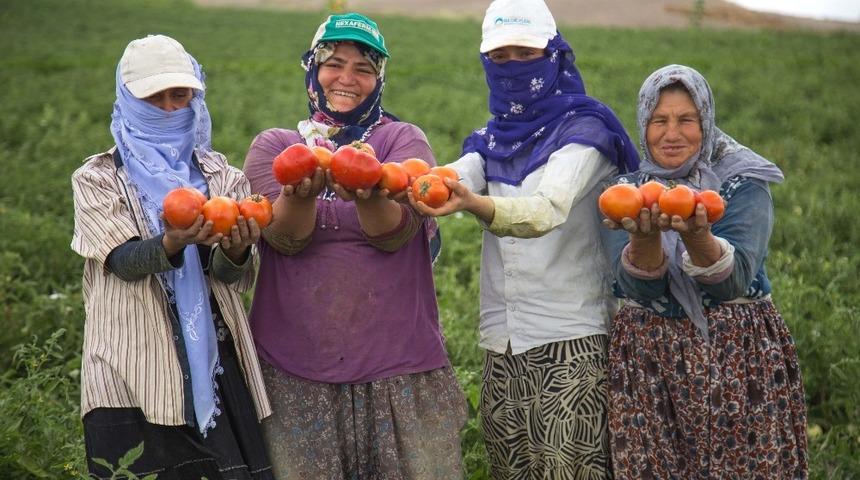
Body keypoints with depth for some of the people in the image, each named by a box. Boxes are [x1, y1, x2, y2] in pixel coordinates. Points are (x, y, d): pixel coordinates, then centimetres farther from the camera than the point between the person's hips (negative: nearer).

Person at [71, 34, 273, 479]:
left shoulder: (221, 175, 9)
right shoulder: (97, 179, 4)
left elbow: (230, 275, -2)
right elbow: (123, 260, -12)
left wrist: (236, 250, -25)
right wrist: (172, 244, -33)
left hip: (216, 358, 2)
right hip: (136, 368, -2)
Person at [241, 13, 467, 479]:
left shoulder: (404, 140, 5)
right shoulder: (273, 146, 8)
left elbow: (395, 233, -12)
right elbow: (284, 238, -9)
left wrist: (370, 198, -34)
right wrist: (300, 197, -31)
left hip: (397, 363, 0)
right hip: (296, 369, 1)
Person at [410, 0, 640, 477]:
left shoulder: (584, 127, -5)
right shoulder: (489, 142, 14)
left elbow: (548, 209, -24)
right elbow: (452, 178, -8)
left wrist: (474, 204, -43)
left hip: (572, 345, -6)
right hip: (502, 347, 6)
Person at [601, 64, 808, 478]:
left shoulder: (742, 183, -3)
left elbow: (734, 281, -17)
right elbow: (637, 287, -11)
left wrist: (696, 236, -36)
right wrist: (644, 238, -30)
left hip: (738, 358, -1)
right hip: (647, 363, 2)